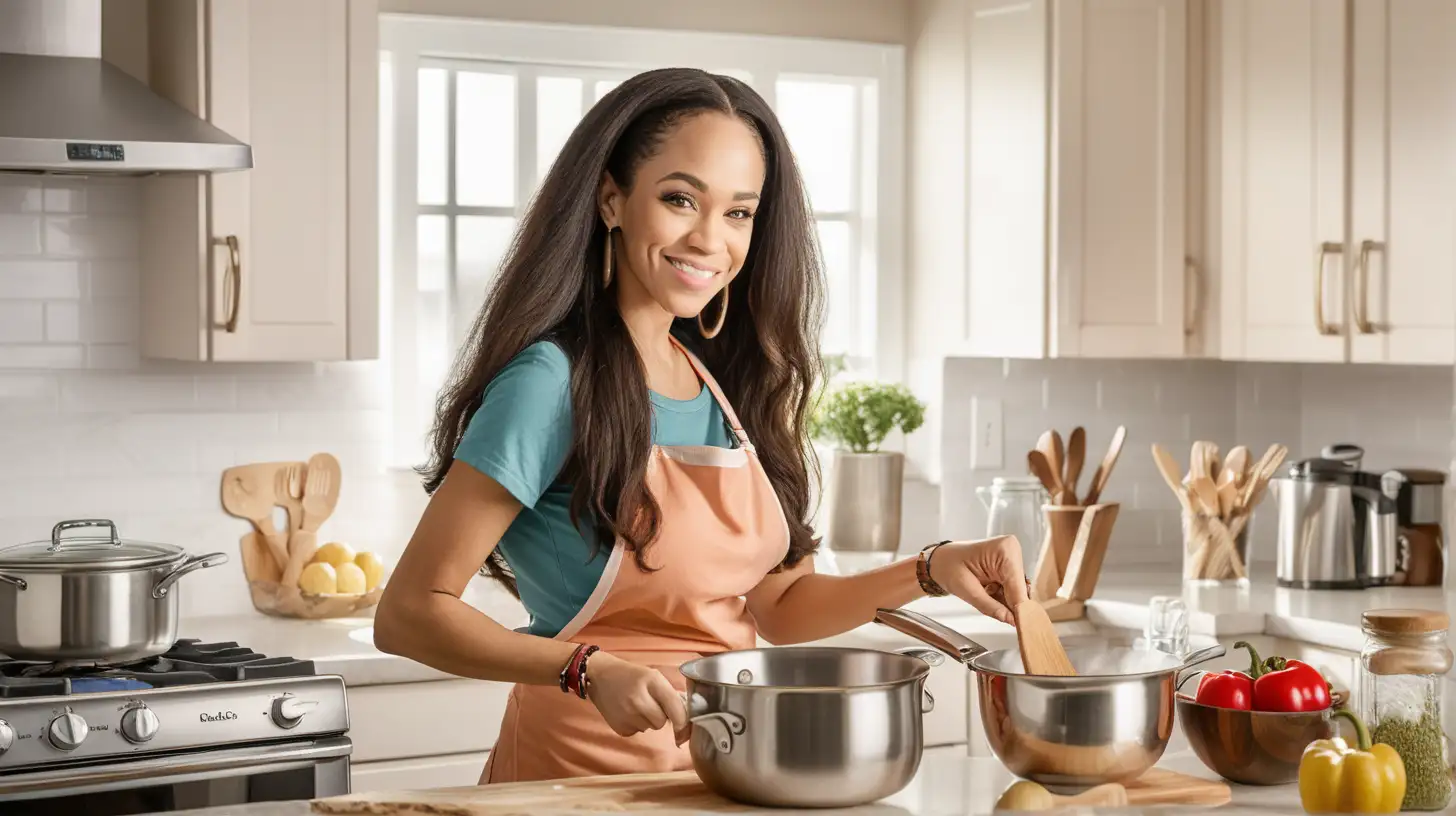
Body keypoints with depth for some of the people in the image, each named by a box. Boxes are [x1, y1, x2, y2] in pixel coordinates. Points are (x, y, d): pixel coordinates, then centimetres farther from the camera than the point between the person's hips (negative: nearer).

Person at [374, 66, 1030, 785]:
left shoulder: (724, 382, 4)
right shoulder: (552, 383, -17)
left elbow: (775, 606, 10)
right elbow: (408, 614, -18)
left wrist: (930, 572, -4)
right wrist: (589, 670, -29)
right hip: (583, 772, -6)